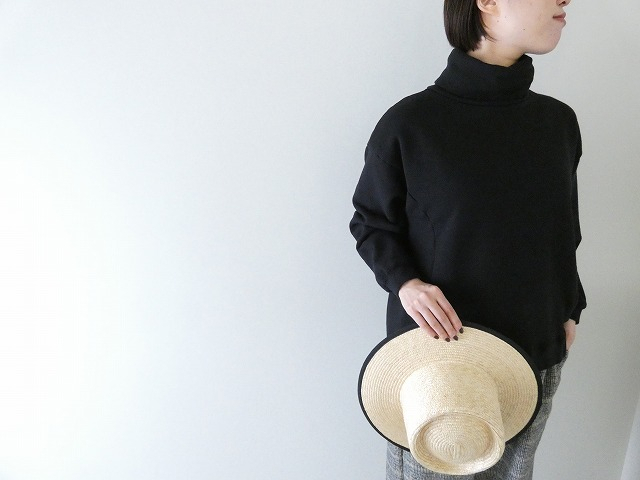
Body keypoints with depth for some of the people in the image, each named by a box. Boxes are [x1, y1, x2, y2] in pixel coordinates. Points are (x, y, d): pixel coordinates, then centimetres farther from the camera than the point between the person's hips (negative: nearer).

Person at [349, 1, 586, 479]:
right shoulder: (409, 123, -12)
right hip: (435, 350, -4)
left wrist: (569, 310, 13)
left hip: (537, 355, 4)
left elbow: (564, 232, 12)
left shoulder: (559, 122, 1)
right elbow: (371, 223, -3)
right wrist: (403, 282, -19)